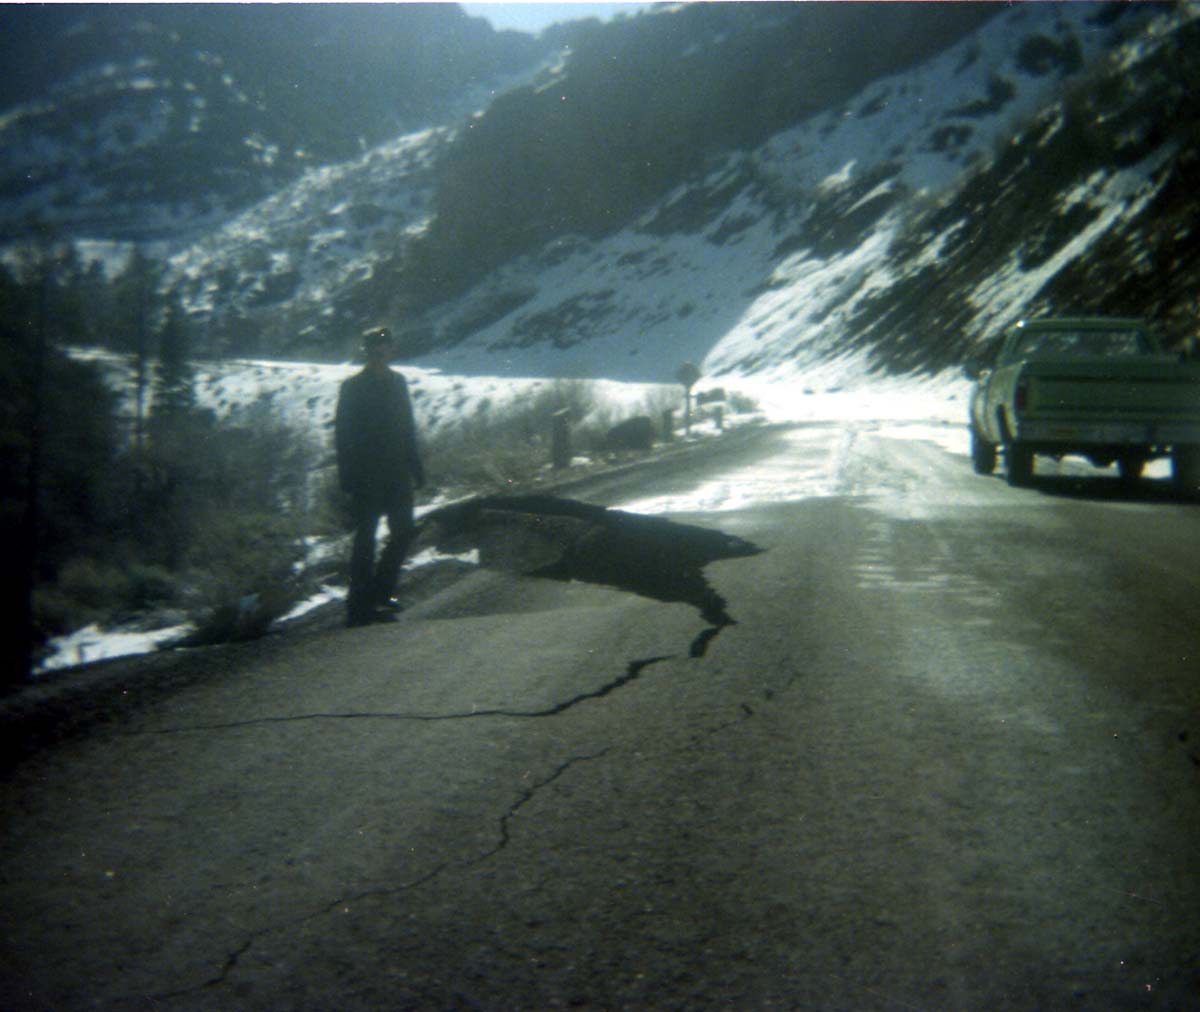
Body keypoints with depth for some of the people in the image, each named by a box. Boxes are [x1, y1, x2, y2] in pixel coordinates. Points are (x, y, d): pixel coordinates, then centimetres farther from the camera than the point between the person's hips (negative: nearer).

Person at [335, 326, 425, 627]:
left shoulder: (397, 382, 11)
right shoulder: (353, 387, -6)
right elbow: (343, 434, -8)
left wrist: (415, 468, 11)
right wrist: (348, 476, -13)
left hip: (396, 474, 6)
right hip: (366, 475, -6)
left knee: (403, 532, 5)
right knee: (365, 538, -2)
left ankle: (380, 594, 19)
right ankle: (360, 605, 3)